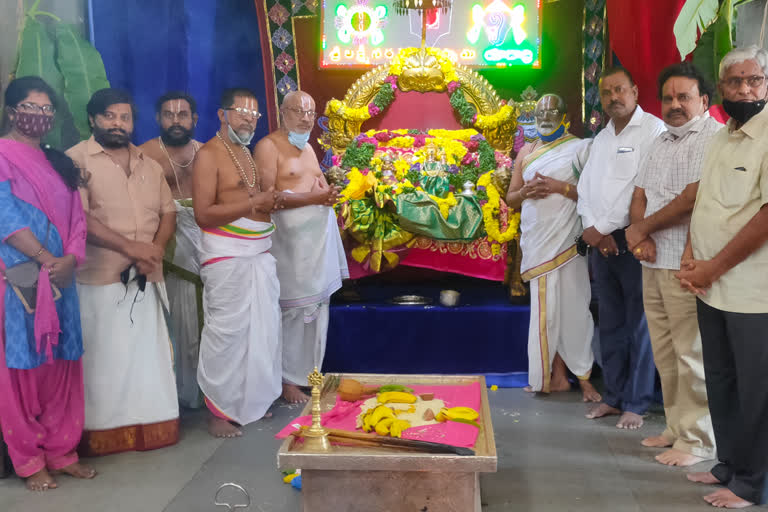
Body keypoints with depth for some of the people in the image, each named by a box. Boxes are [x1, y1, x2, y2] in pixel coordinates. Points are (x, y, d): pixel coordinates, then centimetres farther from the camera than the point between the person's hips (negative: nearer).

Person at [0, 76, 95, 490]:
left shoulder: (57, 162, 15)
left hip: (61, 280, 6)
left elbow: (77, 217, 9)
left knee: (61, 366, 9)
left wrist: (70, 259, -7)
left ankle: (61, 451, 20)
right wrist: (47, 260, -14)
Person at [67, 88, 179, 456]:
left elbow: (167, 212, 13)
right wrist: (132, 248, -18)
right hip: (100, 278, -5)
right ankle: (103, 434, 10)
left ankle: (150, 427, 20)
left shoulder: (148, 164, 16)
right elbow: (78, 218, -14)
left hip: (146, 278, 5)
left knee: (149, 355, 9)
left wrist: (155, 250, -7)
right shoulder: (77, 159, -4)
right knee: (103, 359, 0)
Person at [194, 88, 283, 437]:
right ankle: (218, 411, 6)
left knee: (262, 327, 12)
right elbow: (203, 214, -18)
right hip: (226, 255, -8)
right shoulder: (209, 154, -10)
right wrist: (254, 203, -21)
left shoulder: (247, 152, 17)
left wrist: (272, 200, 7)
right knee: (227, 332, -5)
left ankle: (251, 400, 26)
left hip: (259, 252, 9)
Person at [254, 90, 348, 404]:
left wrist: (330, 192, 1)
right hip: (290, 239, -8)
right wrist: (314, 197, -21)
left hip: (318, 237, 8)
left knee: (317, 304, 10)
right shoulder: (269, 146, -7)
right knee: (293, 309, -6)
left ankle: (308, 370, 21)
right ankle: (288, 380, 4)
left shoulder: (307, 148, 19)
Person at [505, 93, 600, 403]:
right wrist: (526, 192, -4)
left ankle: (584, 377, 3)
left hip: (565, 239, -4)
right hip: (536, 241, 5)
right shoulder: (526, 151, 16)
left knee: (572, 307, -6)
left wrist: (560, 186, -16)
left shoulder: (580, 148, 1)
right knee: (546, 309, 7)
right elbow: (510, 198, 16)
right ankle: (557, 376, 15)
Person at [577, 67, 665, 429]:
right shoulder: (601, 138, 18)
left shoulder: (653, 130, -7)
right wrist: (592, 229, -5)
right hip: (601, 242, 7)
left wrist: (604, 228, -12)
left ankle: (636, 404, 9)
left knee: (638, 325, -1)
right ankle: (613, 396, 22)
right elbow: (586, 185, 12)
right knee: (610, 324, 12)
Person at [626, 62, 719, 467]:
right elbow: (640, 196, 17)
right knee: (664, 353, 14)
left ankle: (697, 440, 9)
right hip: (653, 262, 8)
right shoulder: (661, 142, 19)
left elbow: (693, 198, -18)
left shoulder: (714, 138, -9)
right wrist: (639, 236, -3)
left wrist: (642, 228, -6)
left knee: (691, 354, -3)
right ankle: (676, 428, 26)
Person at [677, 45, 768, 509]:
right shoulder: (720, 139, 13)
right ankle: (730, 465, 32)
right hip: (712, 286, 8)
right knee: (720, 380, 16)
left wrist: (712, 268, -14)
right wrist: (690, 255, 2)